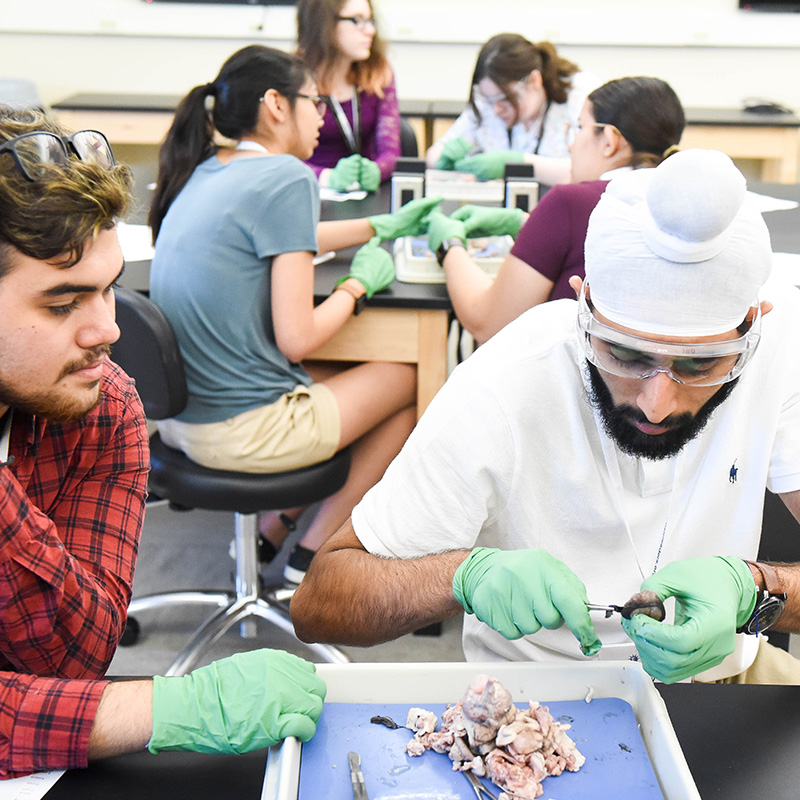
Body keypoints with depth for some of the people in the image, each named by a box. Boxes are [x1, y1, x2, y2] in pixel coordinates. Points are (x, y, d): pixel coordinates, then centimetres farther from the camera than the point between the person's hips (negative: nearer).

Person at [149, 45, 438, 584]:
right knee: (411, 382, 11)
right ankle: (314, 554, 17)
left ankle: (272, 528, 23)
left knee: (334, 377, 28)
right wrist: (360, 283, -1)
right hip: (241, 432, -9)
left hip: (176, 415, 9)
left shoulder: (204, 172, 10)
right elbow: (297, 338, -19)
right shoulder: (286, 178, -16)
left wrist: (382, 226, 34)